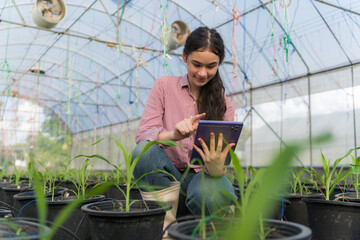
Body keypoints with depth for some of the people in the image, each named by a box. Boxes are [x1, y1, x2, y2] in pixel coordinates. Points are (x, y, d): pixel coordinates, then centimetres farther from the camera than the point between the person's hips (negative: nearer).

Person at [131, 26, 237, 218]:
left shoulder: (224, 105, 5)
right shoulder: (164, 86, 3)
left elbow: (220, 157, -5)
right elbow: (142, 135, -9)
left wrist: (217, 168, -31)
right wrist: (174, 135, -32)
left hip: (203, 176, 0)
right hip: (167, 177, 1)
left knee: (211, 194, -36)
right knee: (144, 150, -31)